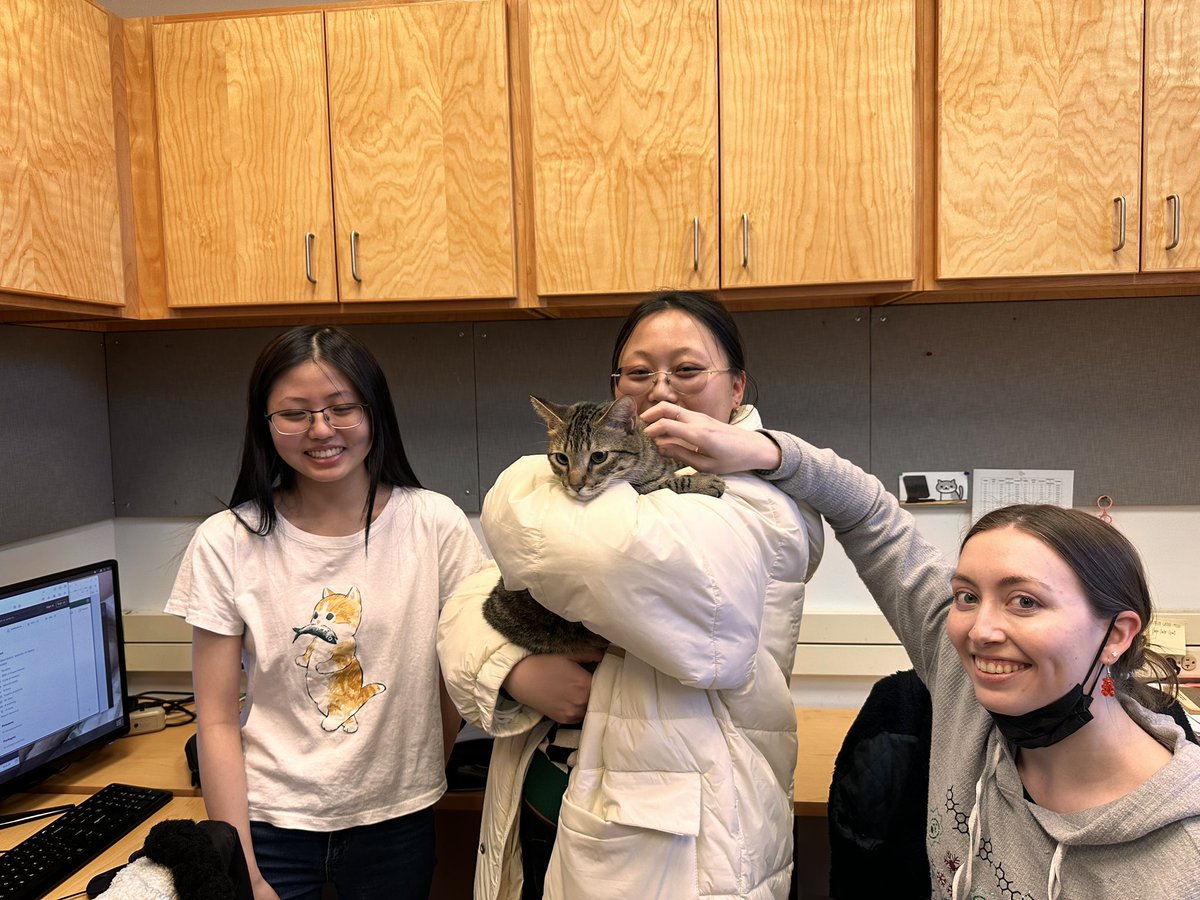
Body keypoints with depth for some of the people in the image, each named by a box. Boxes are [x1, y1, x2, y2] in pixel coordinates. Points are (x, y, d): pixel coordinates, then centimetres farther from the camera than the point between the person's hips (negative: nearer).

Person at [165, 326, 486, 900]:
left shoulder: (433, 524, -10)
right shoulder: (226, 543, -9)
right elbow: (217, 720, -6)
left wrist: (419, 776, 7)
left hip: (398, 821, 1)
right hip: (270, 820, 0)